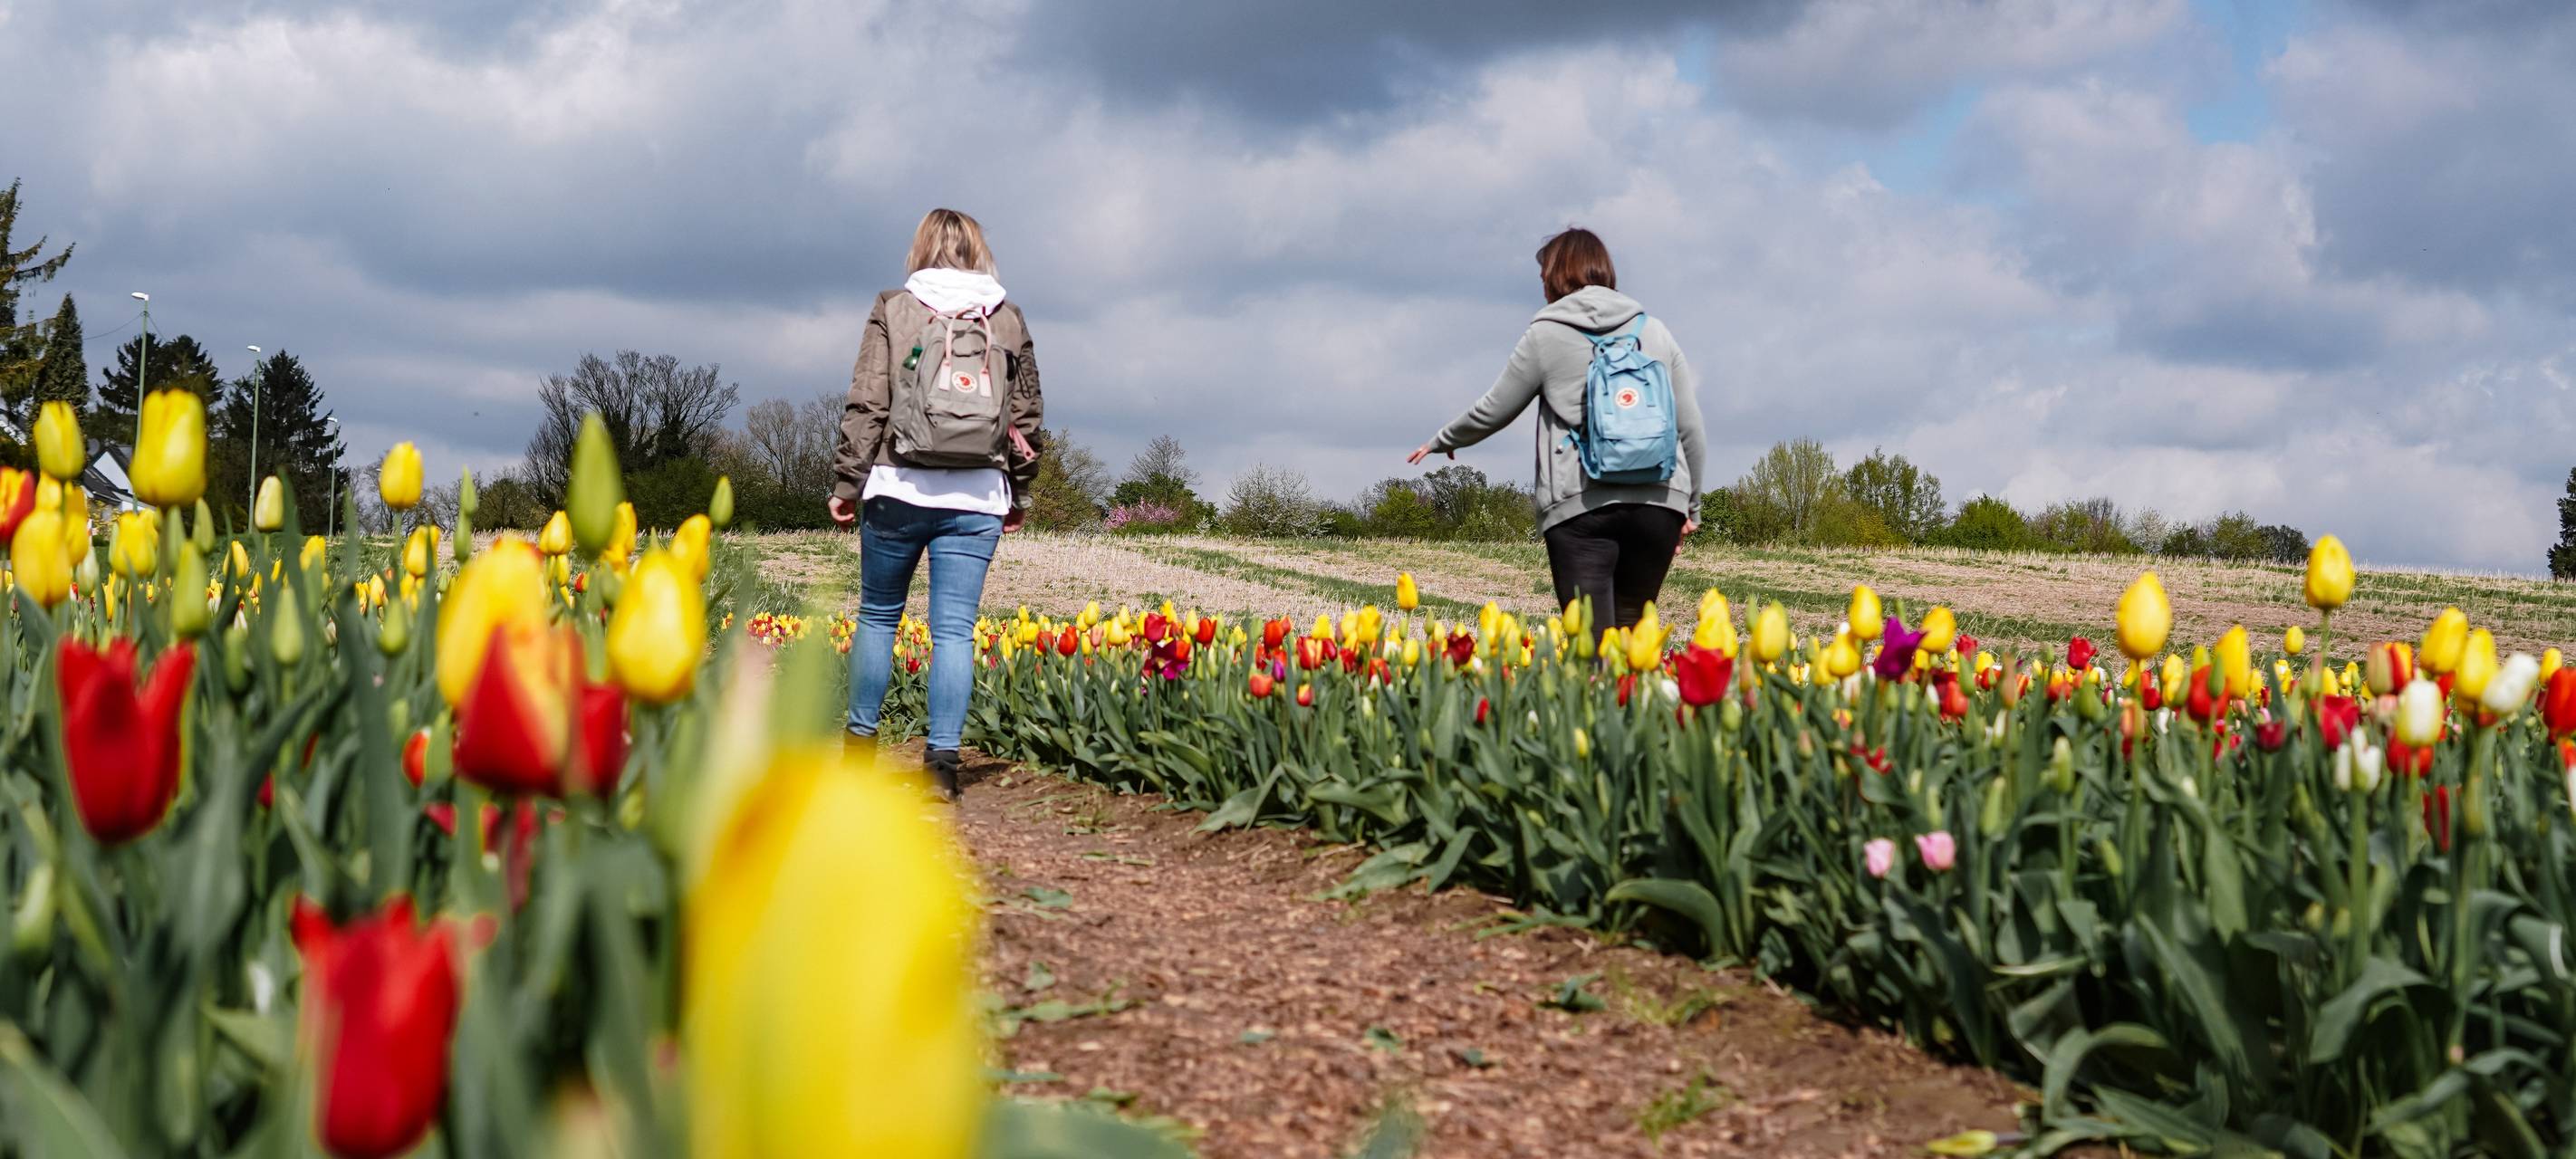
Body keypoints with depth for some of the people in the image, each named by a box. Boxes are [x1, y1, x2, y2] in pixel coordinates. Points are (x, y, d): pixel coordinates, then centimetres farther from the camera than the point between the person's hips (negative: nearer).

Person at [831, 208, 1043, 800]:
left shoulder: (894, 309, 2)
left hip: (898, 489, -1)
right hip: (977, 498, 1)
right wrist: (1020, 495, 21)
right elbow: (1027, 415, 11)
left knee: (878, 615, 15)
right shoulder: (1008, 319, 8)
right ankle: (942, 757, -5)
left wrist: (847, 483, 3)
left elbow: (866, 404, -3)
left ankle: (860, 740, 20)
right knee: (955, 629, 0)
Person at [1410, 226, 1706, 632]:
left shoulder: (1546, 334, 7)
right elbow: (1690, 428, 15)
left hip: (1582, 504, -3)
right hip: (1659, 499, 3)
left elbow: (1493, 411, 14)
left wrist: (1442, 442, 32)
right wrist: (1691, 507, 23)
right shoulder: (1655, 332, 16)